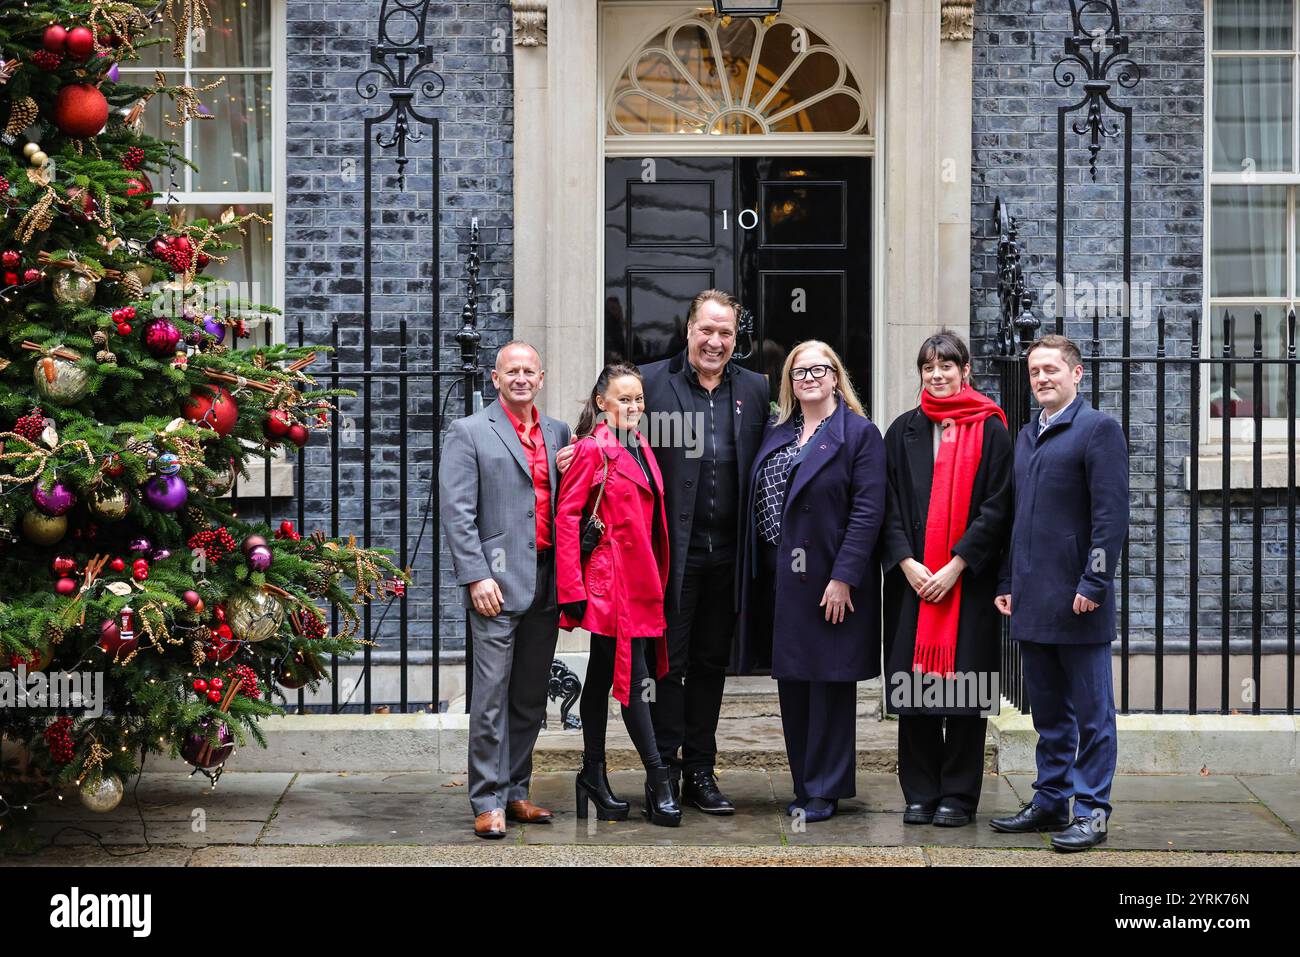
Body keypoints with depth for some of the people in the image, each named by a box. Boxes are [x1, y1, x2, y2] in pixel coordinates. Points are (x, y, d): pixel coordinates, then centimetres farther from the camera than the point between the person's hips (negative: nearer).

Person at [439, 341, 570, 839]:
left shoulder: (558, 434, 15)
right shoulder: (469, 432, 0)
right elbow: (457, 512, -6)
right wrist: (476, 577, -14)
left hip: (547, 581, 5)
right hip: (498, 581, -5)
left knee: (531, 697, 10)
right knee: (492, 694, -6)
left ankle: (515, 791, 19)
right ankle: (488, 802, -1)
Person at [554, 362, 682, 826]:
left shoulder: (641, 448, 14)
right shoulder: (593, 449, -9)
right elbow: (566, 516, -12)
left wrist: (659, 575, 15)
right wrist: (572, 590, -16)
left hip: (641, 580, 8)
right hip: (612, 578, -8)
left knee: (602, 675, 12)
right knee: (633, 676, -8)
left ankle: (594, 776, 18)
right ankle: (658, 780, -7)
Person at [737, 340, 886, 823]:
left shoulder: (860, 434, -5)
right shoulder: (775, 434, 14)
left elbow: (868, 511, -12)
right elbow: (758, 503, 13)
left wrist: (843, 577, -18)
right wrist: (758, 575, 4)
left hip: (830, 581, -6)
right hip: (780, 579, 6)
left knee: (829, 683, 0)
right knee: (791, 684, 10)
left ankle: (824, 790, 7)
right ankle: (804, 786, 18)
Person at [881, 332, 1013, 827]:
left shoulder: (990, 431, 1)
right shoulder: (904, 431, 10)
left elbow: (996, 508, -4)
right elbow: (888, 504, 7)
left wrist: (955, 567, -11)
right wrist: (906, 563, -7)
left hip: (968, 578, -3)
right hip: (912, 577, 3)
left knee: (964, 689, -1)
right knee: (913, 686, 3)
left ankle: (958, 795, 7)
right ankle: (920, 794, 11)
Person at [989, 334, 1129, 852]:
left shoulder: (1098, 430, -7)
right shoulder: (1027, 436, 17)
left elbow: (1110, 514, -13)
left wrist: (1093, 584, -18)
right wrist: (1007, 582, 15)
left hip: (1076, 600, -8)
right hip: (1032, 600, 8)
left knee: (1092, 712, 0)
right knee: (1048, 712, 15)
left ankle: (1091, 811, 5)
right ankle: (1051, 802, 23)